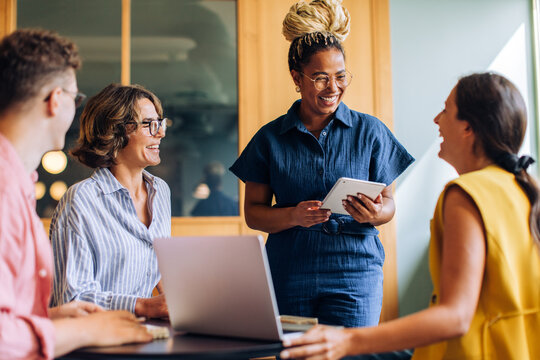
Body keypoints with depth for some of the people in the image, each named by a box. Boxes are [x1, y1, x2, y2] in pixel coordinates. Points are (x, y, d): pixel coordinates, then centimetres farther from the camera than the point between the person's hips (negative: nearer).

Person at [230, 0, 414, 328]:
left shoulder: (370, 132, 4)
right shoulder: (270, 138, 4)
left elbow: (389, 203, 7)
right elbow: (253, 212, 5)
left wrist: (375, 214, -16)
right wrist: (293, 216, -14)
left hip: (354, 274, 0)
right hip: (289, 275, 1)